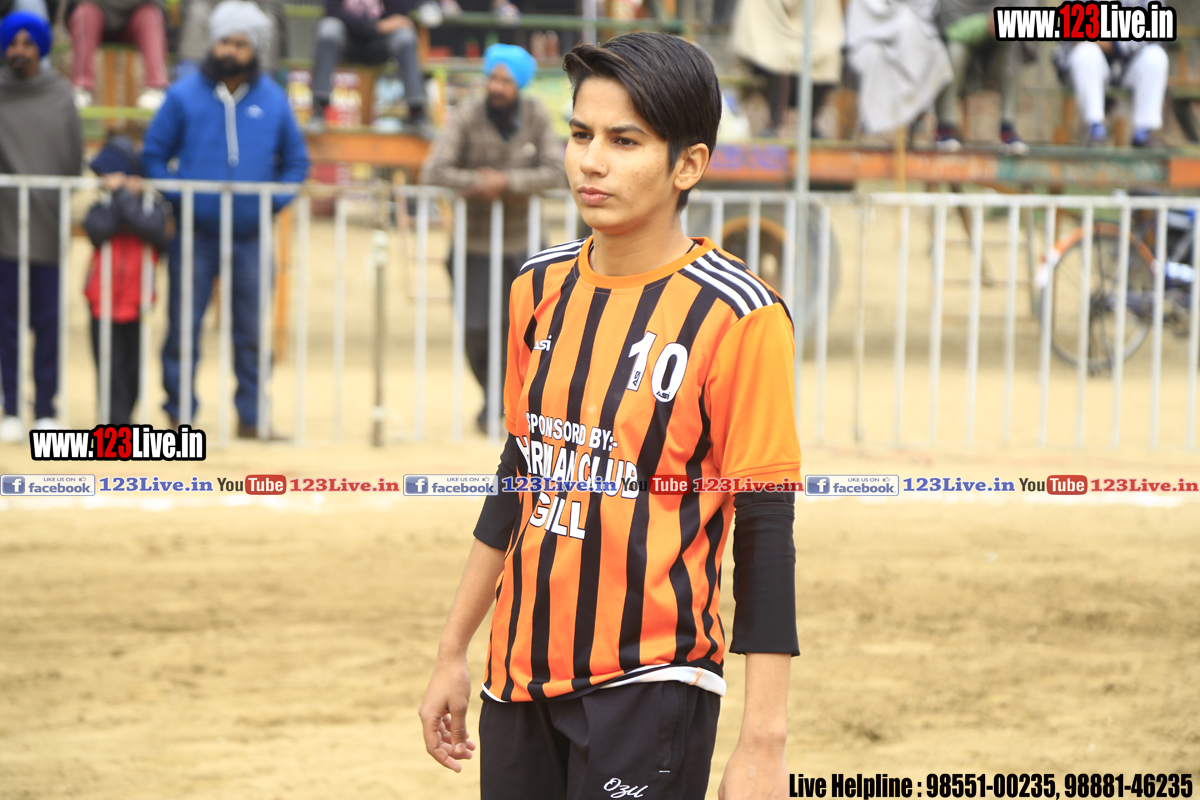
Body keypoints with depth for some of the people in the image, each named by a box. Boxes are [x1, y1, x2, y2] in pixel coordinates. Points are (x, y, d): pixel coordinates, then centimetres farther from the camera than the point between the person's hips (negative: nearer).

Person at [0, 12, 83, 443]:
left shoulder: (61, 95, 7)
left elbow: (75, 158, 8)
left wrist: (64, 207, 3)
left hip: (50, 226, 1)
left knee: (49, 322, 2)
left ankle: (45, 409, 8)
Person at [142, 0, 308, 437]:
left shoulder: (273, 101, 6)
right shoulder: (184, 96, 1)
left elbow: (296, 162, 14)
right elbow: (154, 155, 4)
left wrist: (275, 202, -1)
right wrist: (175, 199, -9)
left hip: (251, 237, 2)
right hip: (195, 234, -2)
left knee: (251, 333, 6)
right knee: (183, 328, -2)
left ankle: (251, 416, 13)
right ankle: (178, 414, 5)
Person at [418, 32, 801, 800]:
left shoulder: (736, 316, -12)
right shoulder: (541, 289, 8)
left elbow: (765, 538, -12)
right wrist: (454, 652, 19)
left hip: (650, 688, -6)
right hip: (520, 680, 6)